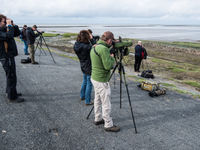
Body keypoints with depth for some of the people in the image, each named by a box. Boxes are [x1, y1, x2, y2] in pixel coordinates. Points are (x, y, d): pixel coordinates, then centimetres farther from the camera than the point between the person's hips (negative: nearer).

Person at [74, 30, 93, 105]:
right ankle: (88, 101, 14)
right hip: (89, 67, -8)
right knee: (89, 84, 4)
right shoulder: (87, 47, -28)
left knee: (85, 81, 26)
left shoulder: (77, 45, -5)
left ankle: (82, 96, 42)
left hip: (83, 66, 8)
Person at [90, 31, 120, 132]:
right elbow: (108, 66, -25)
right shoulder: (104, 49, -23)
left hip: (94, 78, 10)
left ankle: (98, 119, 35)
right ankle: (108, 125, 12)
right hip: (101, 81, -10)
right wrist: (112, 57, -8)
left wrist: (109, 57, 9)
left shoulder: (94, 47, 7)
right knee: (106, 104, 1)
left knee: (97, 100, 21)